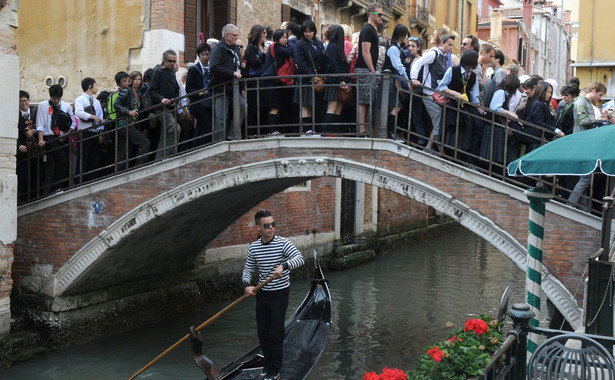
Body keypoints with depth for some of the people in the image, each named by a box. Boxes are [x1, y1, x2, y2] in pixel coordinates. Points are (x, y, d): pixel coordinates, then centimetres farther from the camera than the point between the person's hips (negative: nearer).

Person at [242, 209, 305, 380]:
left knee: (276, 333, -1)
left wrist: (283, 266, -45)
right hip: (262, 294, 5)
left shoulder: (283, 243, -15)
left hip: (279, 294, -5)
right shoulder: (254, 247, 0)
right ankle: (268, 363, 33)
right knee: (262, 331, 13)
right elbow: (248, 270, 7)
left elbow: (299, 258, -28)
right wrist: (247, 285, -12)